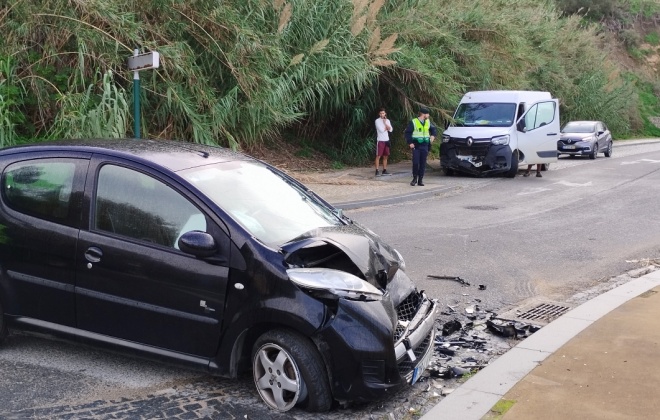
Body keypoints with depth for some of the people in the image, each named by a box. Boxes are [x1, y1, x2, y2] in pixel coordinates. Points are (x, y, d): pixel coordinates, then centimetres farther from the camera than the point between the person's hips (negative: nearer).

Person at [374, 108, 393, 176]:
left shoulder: (387, 120, 12)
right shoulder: (377, 121, -5)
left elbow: (390, 130, 0)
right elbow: (381, 130, -16)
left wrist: (385, 123, -6)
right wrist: (387, 127, 0)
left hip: (386, 140, 6)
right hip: (380, 140, -6)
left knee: (385, 156, 8)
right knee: (378, 156, -6)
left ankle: (384, 170, 14)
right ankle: (377, 171, -6)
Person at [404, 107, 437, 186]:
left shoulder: (428, 122, 10)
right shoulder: (413, 122, -5)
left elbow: (434, 129, 24)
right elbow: (407, 132, -3)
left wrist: (433, 135, 4)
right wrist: (410, 143, -11)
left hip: (425, 146, 4)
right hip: (416, 146, -4)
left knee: (423, 163, 3)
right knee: (415, 162, -7)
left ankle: (420, 180, 9)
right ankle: (415, 178, 9)